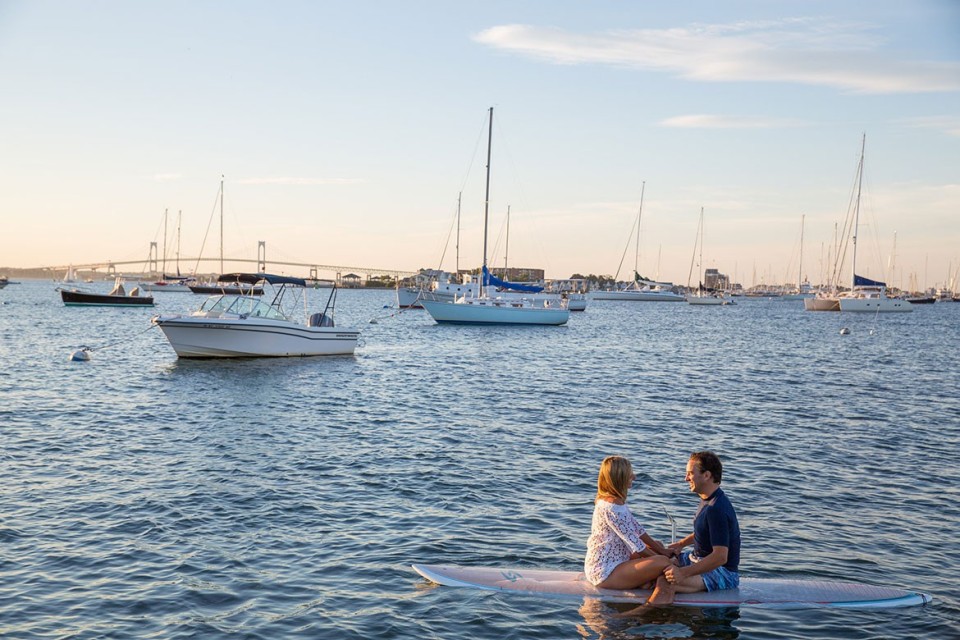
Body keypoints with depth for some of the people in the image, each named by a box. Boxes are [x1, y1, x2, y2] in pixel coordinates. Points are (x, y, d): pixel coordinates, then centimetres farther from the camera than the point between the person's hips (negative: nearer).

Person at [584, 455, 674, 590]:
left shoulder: (611, 500, 10)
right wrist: (661, 557, -7)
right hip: (605, 573, -11)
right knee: (663, 562, -24)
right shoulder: (613, 506, -23)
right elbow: (636, 545, -20)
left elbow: (637, 529, 13)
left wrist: (663, 551, 10)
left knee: (657, 545, 23)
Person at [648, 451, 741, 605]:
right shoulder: (707, 500, 8)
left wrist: (684, 572, -33)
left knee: (666, 582, -30)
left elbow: (721, 556, -30)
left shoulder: (717, 509, -24)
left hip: (723, 573, -11)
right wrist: (682, 543, 17)